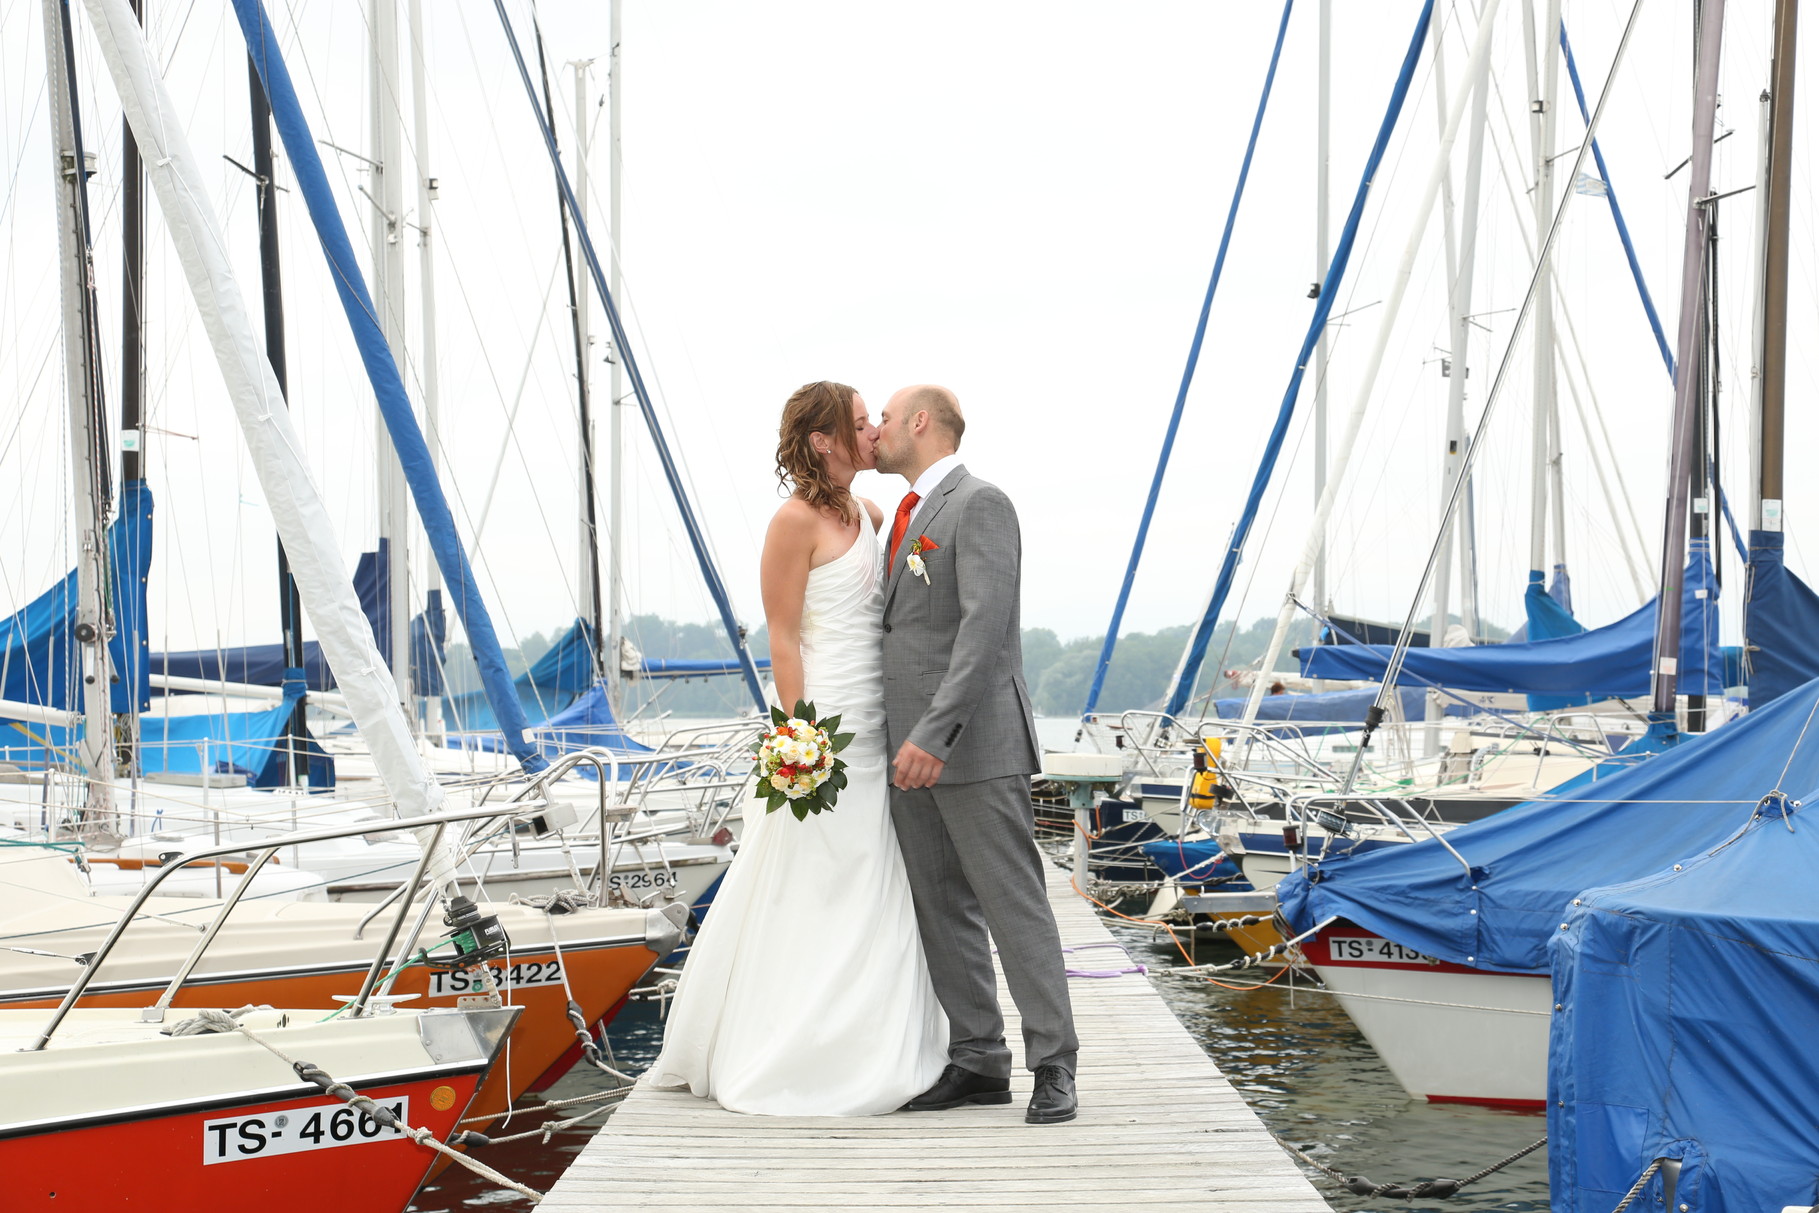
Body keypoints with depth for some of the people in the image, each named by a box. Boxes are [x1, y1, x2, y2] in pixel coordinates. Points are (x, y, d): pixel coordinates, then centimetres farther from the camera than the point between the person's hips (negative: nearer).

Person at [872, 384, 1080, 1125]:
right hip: (913, 749, 9)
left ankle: (1053, 1065, 1)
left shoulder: (979, 504, -10)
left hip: (974, 748, -9)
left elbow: (987, 625, -21)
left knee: (1014, 905, -5)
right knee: (943, 912, 10)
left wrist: (935, 733, -26)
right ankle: (978, 1062, 16)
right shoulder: (909, 516, 20)